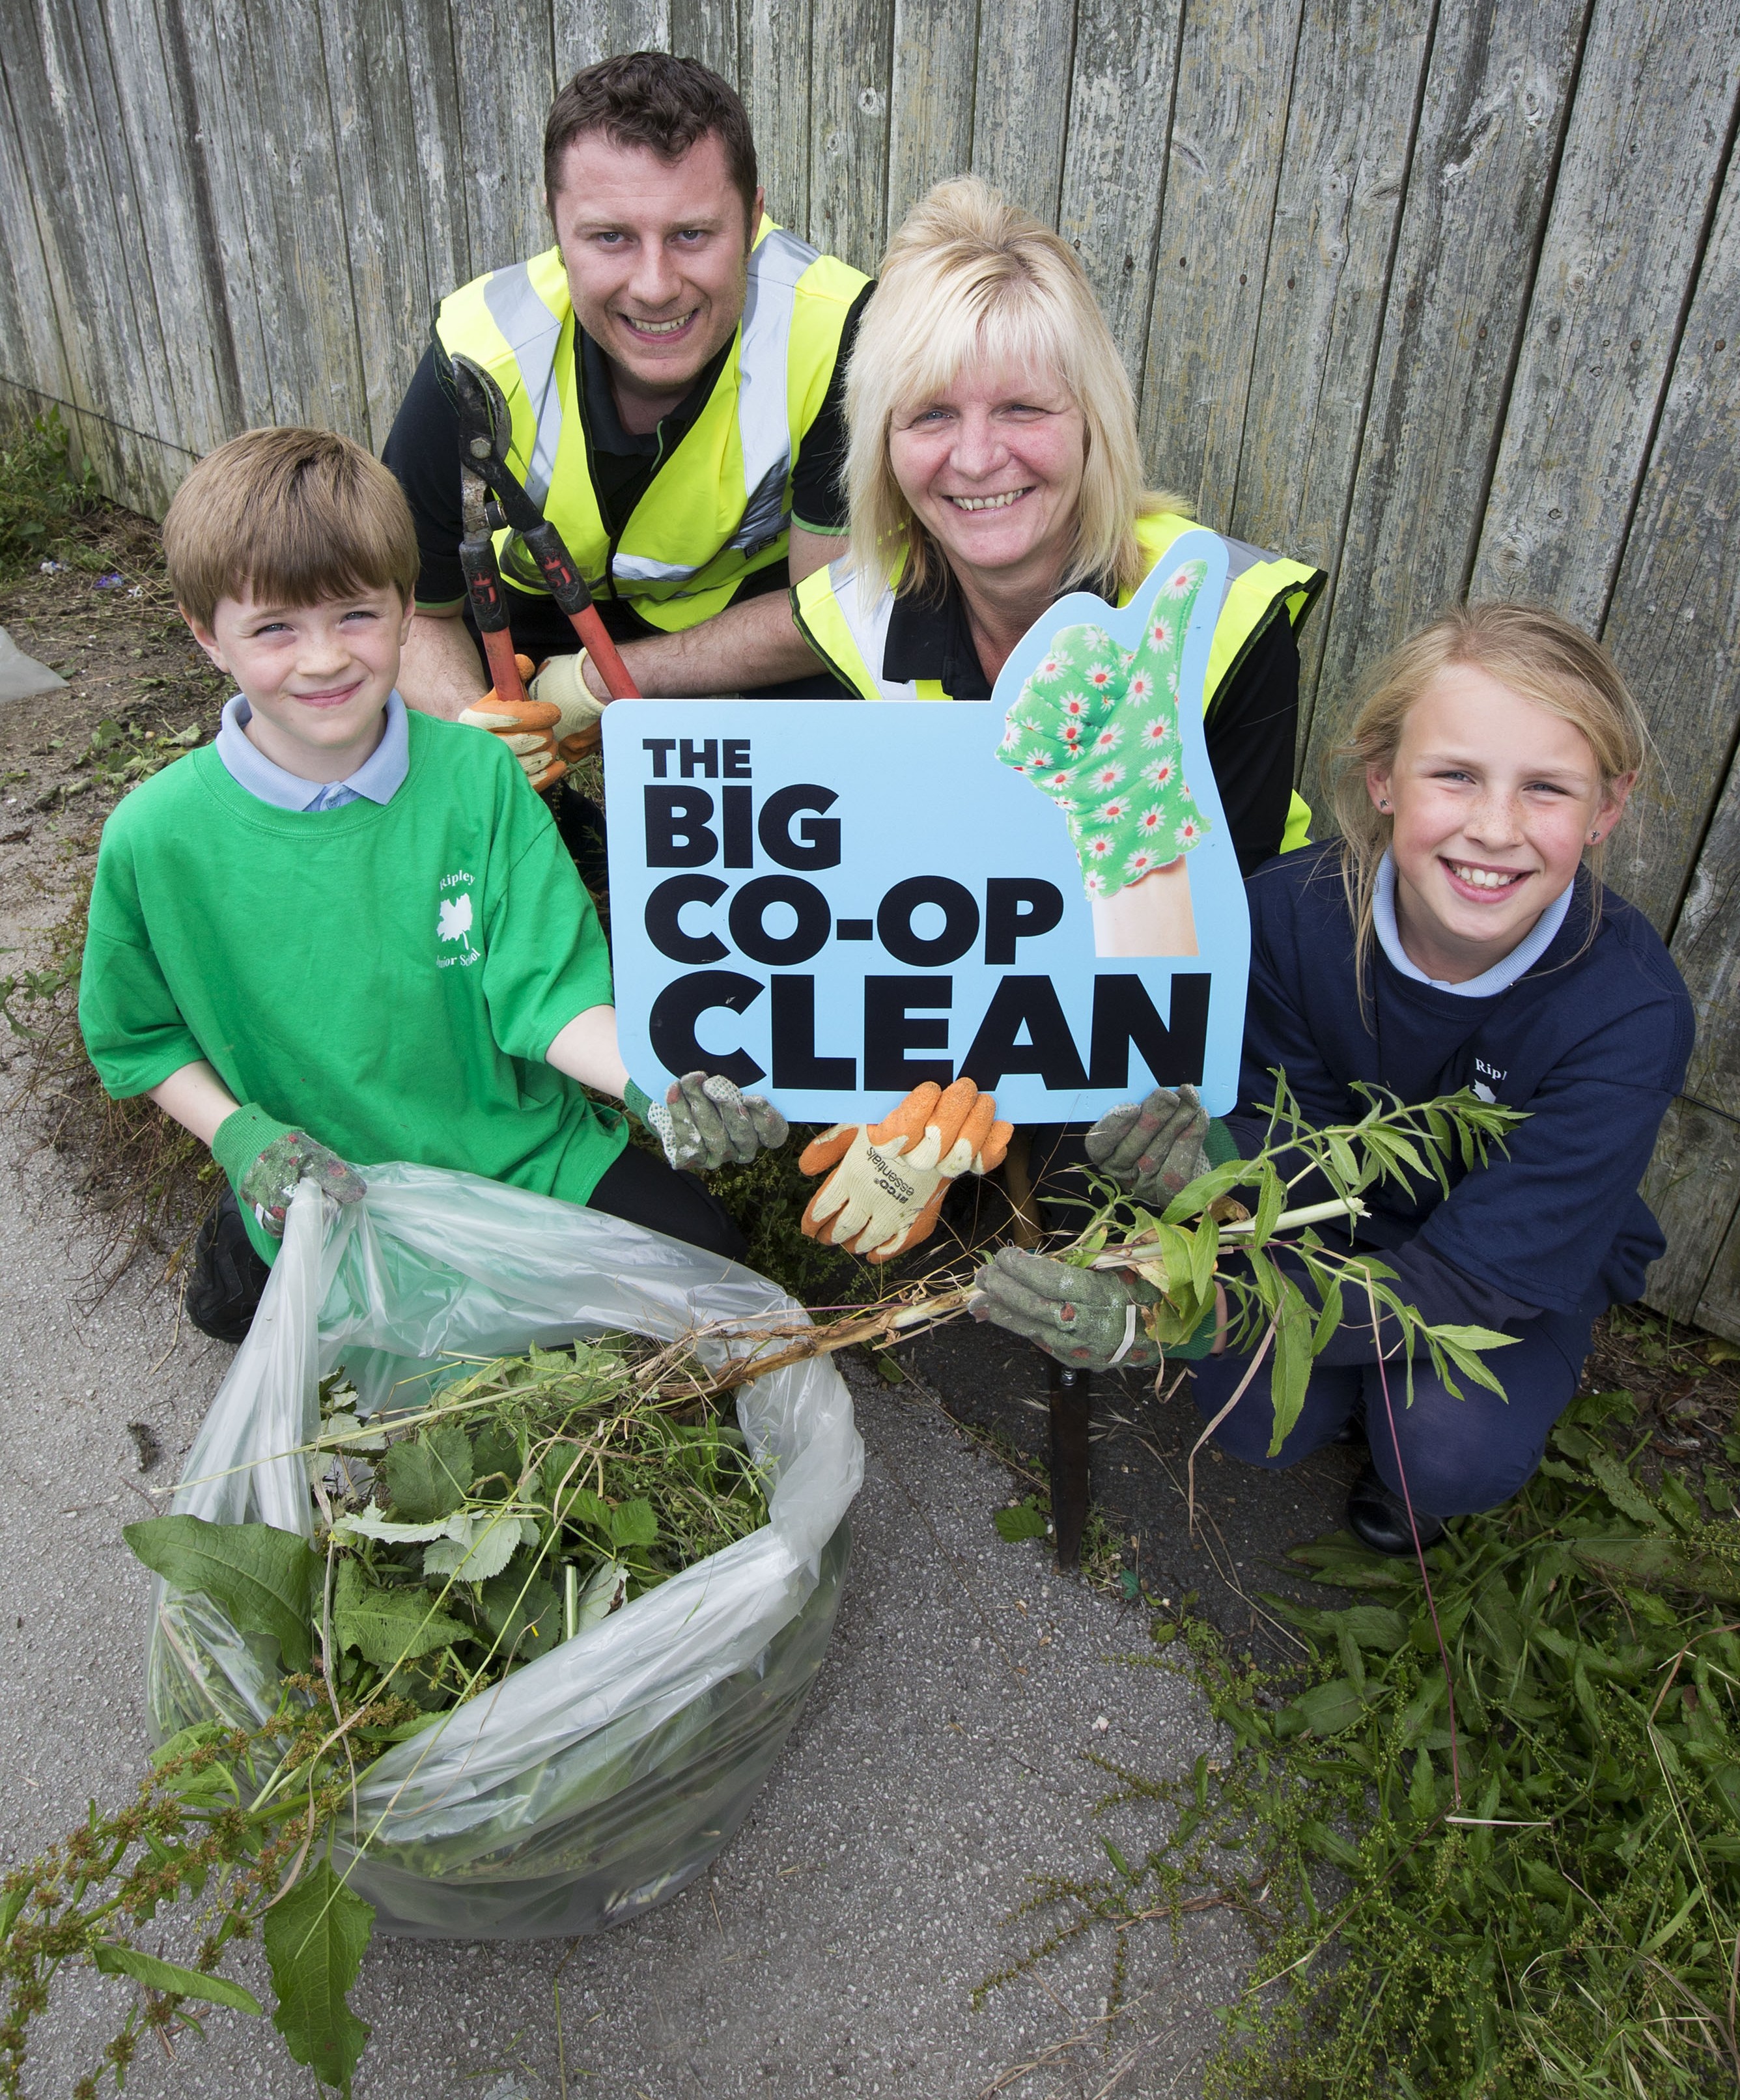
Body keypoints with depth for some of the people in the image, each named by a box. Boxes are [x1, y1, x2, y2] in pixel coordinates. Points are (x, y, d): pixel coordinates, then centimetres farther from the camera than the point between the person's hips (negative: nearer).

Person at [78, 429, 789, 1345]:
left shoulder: (476, 775, -10)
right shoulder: (156, 838, -10)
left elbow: (547, 989, -13)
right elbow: (142, 1037, 4)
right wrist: (241, 1137, -13)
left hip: (529, 1154, 1)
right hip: (330, 1197, 0)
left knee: (703, 1249, -10)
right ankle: (252, 1252, 14)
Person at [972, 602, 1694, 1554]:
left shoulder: (1630, 1011, -32)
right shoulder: (1292, 909, -25)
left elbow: (1473, 1276, -34)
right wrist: (1225, 1167, -44)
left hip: (1534, 1268, -1)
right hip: (1348, 1223, 2)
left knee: (1451, 1454, -27)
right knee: (1254, 1422, -19)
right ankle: (1360, 1377, 14)